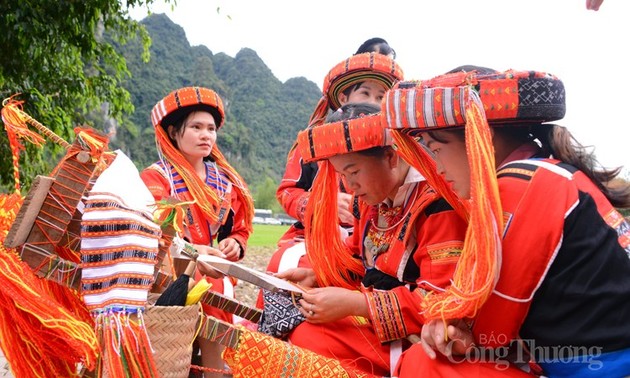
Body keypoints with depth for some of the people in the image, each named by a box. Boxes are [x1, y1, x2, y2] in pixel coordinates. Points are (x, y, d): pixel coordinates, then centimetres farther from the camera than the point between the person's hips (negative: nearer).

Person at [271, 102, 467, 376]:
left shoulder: (437, 203, -21)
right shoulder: (375, 197, 7)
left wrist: (354, 303, -27)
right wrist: (317, 275, 3)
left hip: (406, 337, -8)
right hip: (368, 314, 9)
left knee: (307, 339, -25)